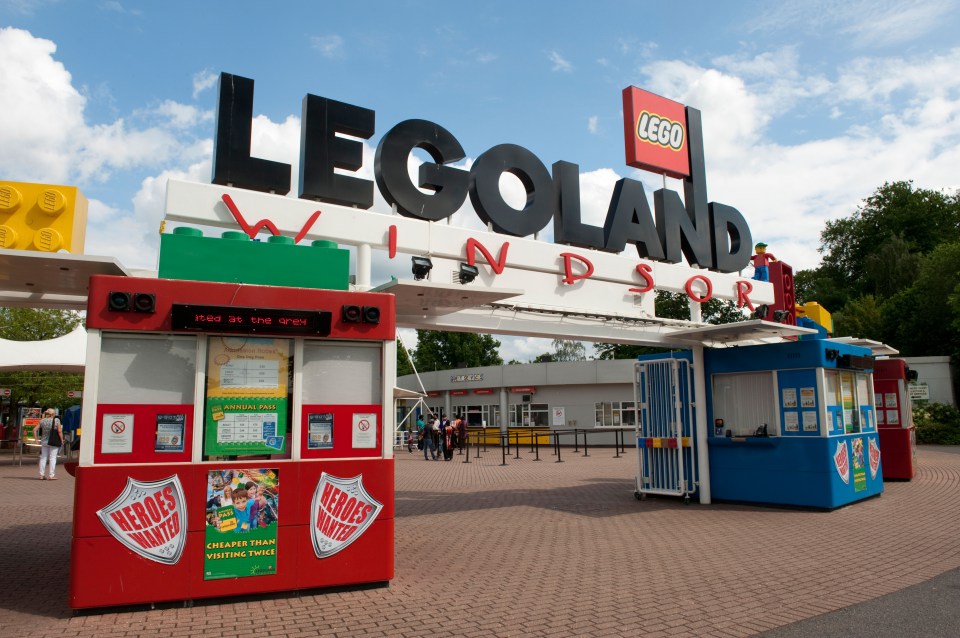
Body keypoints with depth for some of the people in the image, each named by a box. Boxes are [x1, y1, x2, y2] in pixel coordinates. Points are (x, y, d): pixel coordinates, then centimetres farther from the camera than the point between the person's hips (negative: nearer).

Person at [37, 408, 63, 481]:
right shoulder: (56, 420, -8)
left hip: (44, 442, 5)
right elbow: (59, 431, -12)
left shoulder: (42, 421, 5)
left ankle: (42, 475, 15)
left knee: (43, 458, 12)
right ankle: (51, 475, -2)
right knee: (52, 458, -1)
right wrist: (62, 440, -3)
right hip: (54, 442, -4)